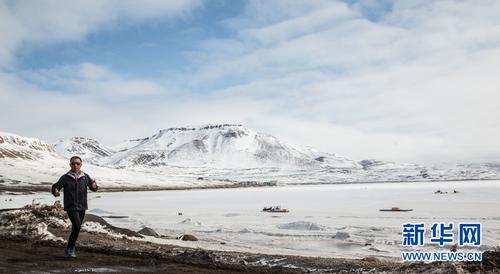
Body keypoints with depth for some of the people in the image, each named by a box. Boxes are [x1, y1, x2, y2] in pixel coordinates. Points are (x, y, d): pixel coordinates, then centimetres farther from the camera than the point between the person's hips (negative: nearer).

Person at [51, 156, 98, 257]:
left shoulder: (85, 177, 1)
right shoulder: (65, 177, -6)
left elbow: (93, 188, 6)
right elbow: (55, 186, -2)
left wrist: (94, 186, -18)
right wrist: (55, 192, -25)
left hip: (82, 207, 4)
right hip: (71, 207, -4)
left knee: (76, 228, 16)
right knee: (77, 226, -18)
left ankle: (71, 247, 36)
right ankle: (69, 248, 0)